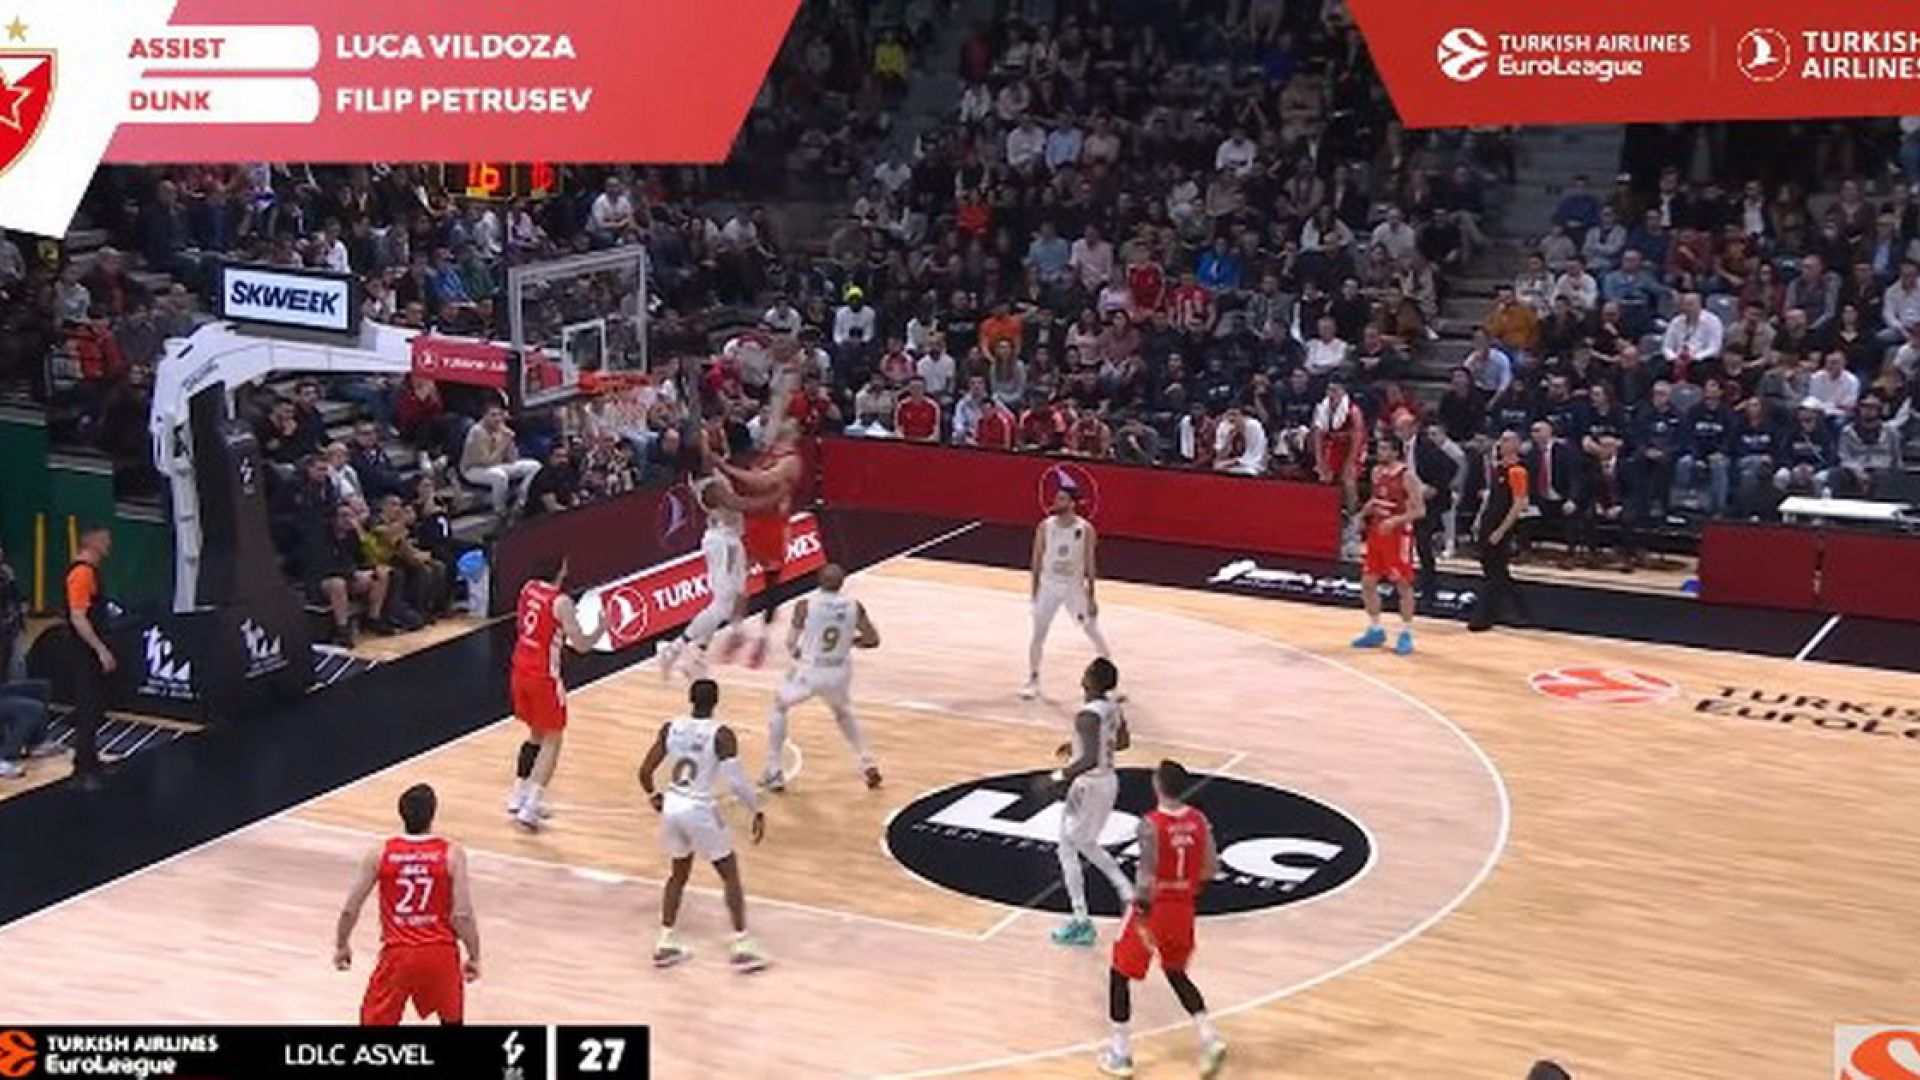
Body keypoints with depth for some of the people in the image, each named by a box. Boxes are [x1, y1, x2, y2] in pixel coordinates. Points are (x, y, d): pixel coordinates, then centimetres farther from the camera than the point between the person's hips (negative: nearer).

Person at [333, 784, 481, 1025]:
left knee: (373, 1022, 15)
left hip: (397, 954, 0)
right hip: (440, 953, 0)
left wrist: (342, 946, 19)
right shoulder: (451, 854, -7)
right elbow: (463, 915, -10)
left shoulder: (380, 854, -3)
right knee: (452, 1019, 24)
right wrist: (474, 957, 4)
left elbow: (350, 909, 1)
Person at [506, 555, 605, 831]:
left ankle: (519, 796, 28)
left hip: (521, 670, 7)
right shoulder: (561, 602, -19)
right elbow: (581, 645, -18)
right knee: (552, 741, 3)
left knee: (536, 735, 24)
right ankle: (529, 809, -5)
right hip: (544, 677, -7)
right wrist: (603, 628, -2)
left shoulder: (528, 588, 3)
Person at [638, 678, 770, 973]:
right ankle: (742, 947, 10)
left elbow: (645, 772, 1)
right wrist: (757, 812, -7)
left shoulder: (670, 728, -1)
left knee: (679, 874, 24)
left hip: (672, 808, 5)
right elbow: (736, 782, -19)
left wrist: (653, 796, 20)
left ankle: (665, 944, 24)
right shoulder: (722, 735, -14)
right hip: (700, 812, -5)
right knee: (730, 875, 11)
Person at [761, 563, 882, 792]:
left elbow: (791, 644, -9)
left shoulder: (806, 606, -14)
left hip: (809, 672, -3)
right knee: (843, 712, 34)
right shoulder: (854, 607, -5)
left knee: (778, 707, 23)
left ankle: (774, 774, 19)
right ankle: (868, 765, 26)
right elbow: (873, 639, -1)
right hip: (840, 673, 3)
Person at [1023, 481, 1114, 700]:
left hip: (1075, 587, -1)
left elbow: (1090, 563, -5)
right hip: (1049, 586, 1)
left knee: (1093, 631, 7)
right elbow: (1037, 560, 0)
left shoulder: (1086, 529, -12)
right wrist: (1035, 591, 0)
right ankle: (1033, 680, 13)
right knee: (1038, 634, 0)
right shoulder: (1044, 527, -9)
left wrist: (1091, 596, -5)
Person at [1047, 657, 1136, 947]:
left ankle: (1081, 923, 7)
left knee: (1067, 849, 5)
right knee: (1086, 844, 26)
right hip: (1109, 780, 9)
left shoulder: (1087, 716, -26)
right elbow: (1123, 742, 17)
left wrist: (1062, 776, -23)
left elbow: (1090, 759, -34)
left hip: (1089, 785, -9)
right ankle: (1128, 895, 20)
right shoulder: (1113, 706, 2)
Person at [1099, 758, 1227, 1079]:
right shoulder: (1199, 820, -3)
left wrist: (1141, 916, -18)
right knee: (1176, 973, 26)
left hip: (1153, 908, -6)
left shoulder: (1150, 824, -21)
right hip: (1183, 908, 6)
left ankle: (1120, 1054, 13)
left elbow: (1147, 877, -24)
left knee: (1119, 974, 12)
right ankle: (1209, 1038, 12)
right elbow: (1210, 868, 4)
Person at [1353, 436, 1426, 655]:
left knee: (1403, 584, -1)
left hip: (1399, 535, -8)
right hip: (1376, 533, 8)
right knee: (1367, 582, 9)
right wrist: (1367, 509, 4)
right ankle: (1375, 630, 21)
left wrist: (1395, 520, -29)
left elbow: (1420, 510, -17)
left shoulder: (1407, 476, -15)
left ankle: (1406, 634, 7)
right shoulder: (1377, 472, 8)